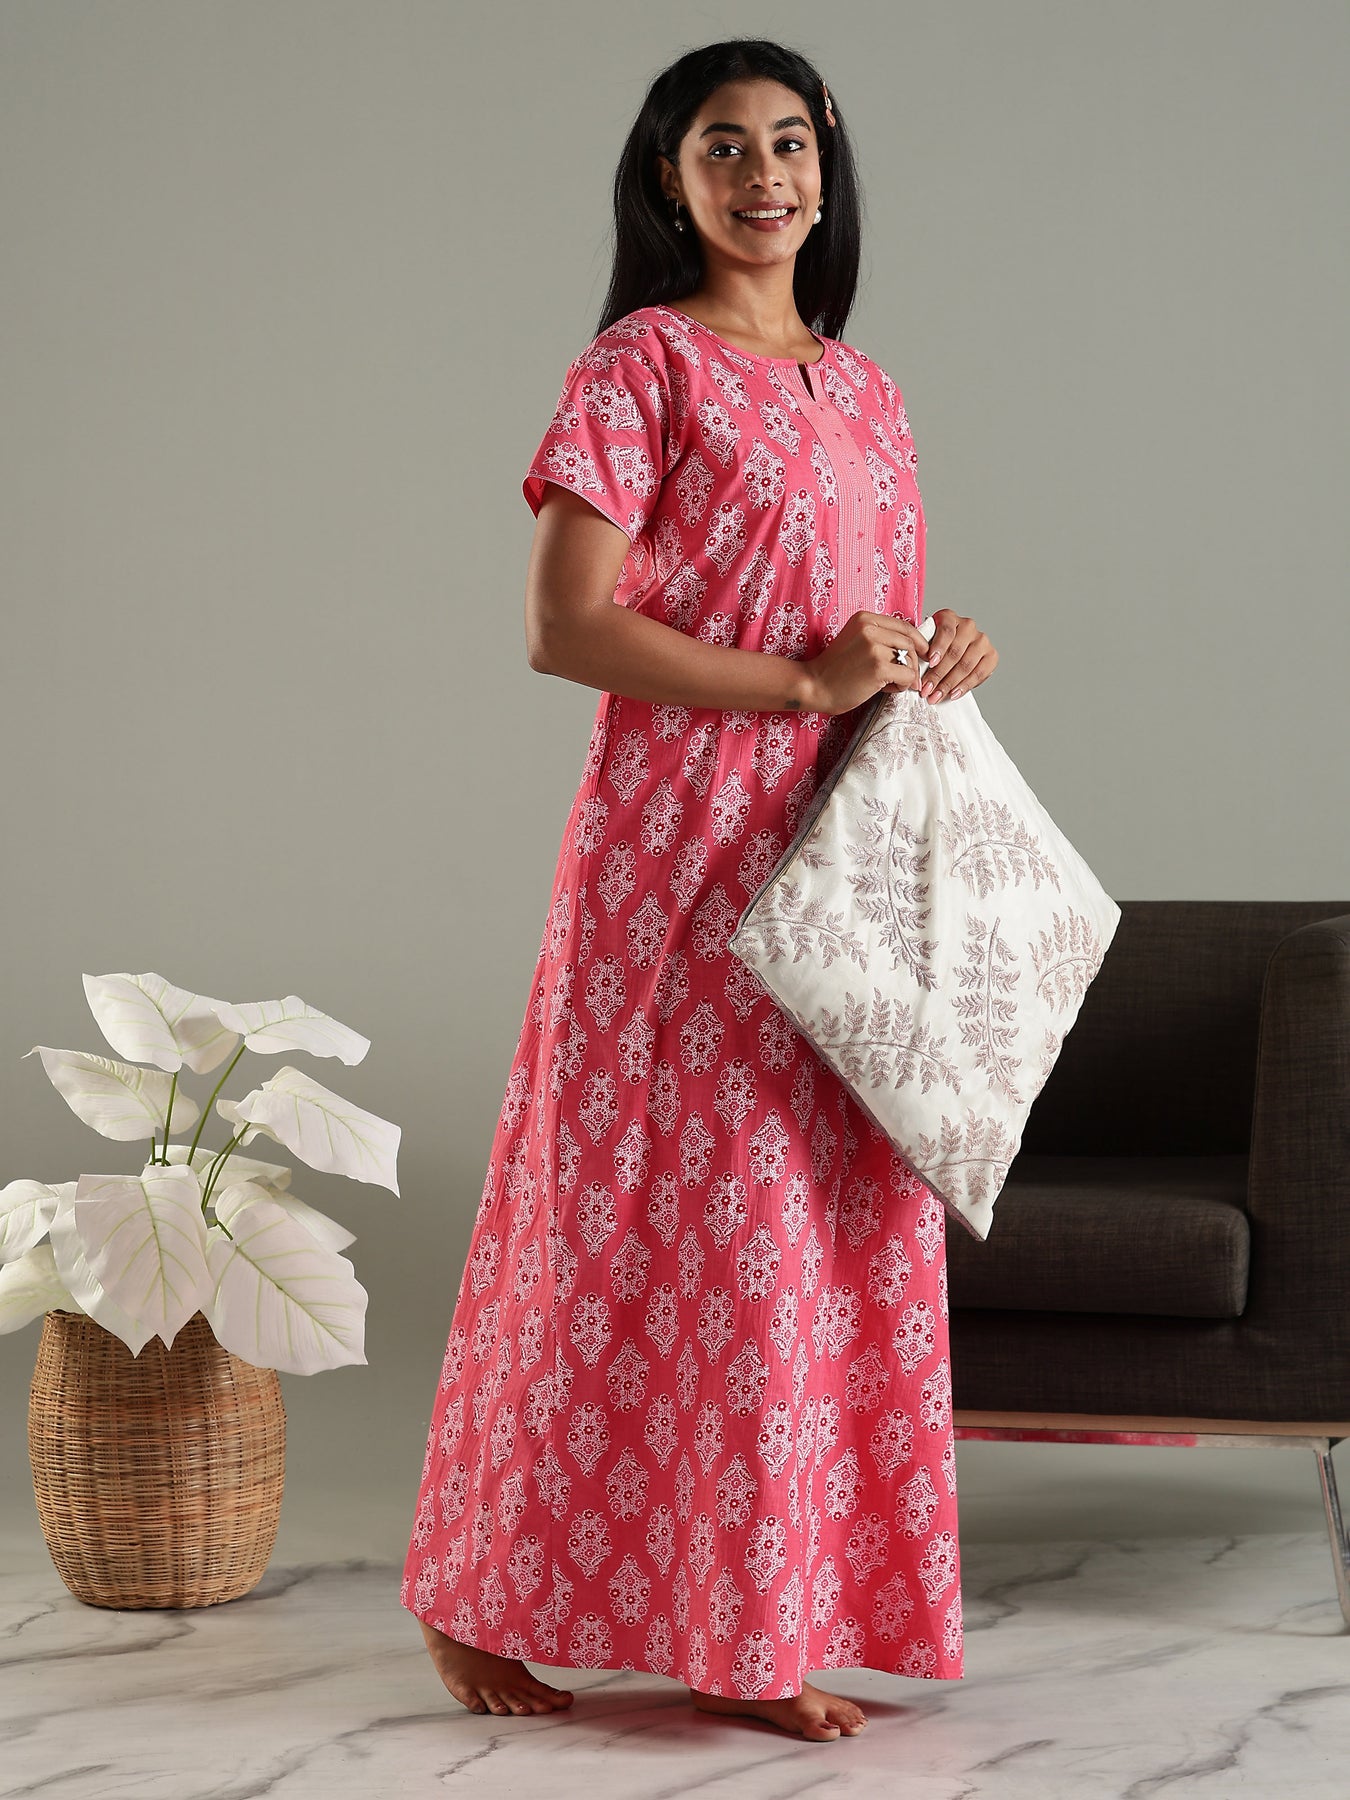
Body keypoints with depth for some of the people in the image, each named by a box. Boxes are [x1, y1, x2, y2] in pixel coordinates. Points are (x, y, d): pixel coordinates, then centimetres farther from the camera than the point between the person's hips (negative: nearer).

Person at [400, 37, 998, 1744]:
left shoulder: (863, 388, 17)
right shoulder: (640, 364, -4)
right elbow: (563, 625, -13)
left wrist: (940, 658, 0)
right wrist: (805, 678, -16)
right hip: (677, 849, -6)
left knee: (832, 1233, 4)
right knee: (655, 1216, -3)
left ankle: (764, 1633, 12)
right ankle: (479, 1598, 12)